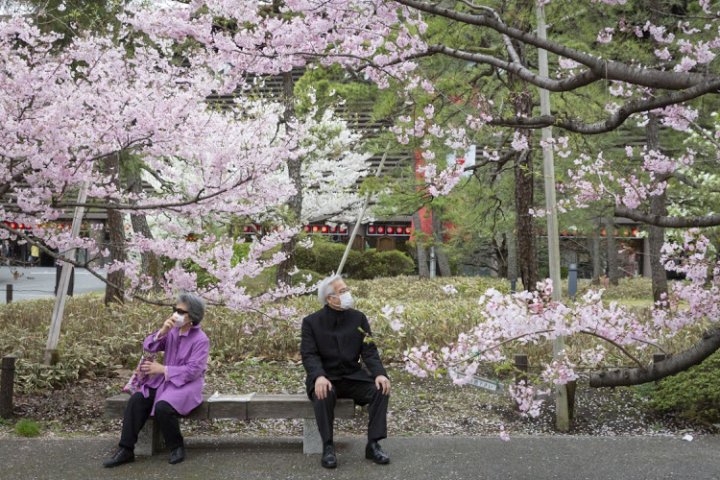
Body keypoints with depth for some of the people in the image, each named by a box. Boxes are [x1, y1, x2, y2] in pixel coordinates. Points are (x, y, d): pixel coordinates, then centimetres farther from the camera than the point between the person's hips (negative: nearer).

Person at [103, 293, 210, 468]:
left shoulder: (201, 340, -13)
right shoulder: (172, 331, 6)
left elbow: (193, 371, -19)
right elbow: (148, 346, -2)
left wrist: (162, 369, -18)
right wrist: (162, 332, -19)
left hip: (187, 384, -6)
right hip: (165, 380, 6)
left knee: (162, 407, -32)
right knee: (136, 400, -17)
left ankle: (176, 447, -7)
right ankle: (126, 450, -11)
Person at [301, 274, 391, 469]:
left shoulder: (358, 318, 4)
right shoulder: (311, 322, -3)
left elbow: (369, 351, -1)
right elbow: (309, 355, -12)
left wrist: (379, 373, -20)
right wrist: (319, 377, -33)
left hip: (353, 376, 3)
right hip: (325, 378, -3)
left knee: (381, 390, -23)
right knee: (323, 396, -36)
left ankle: (373, 445, -15)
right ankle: (328, 447, -23)